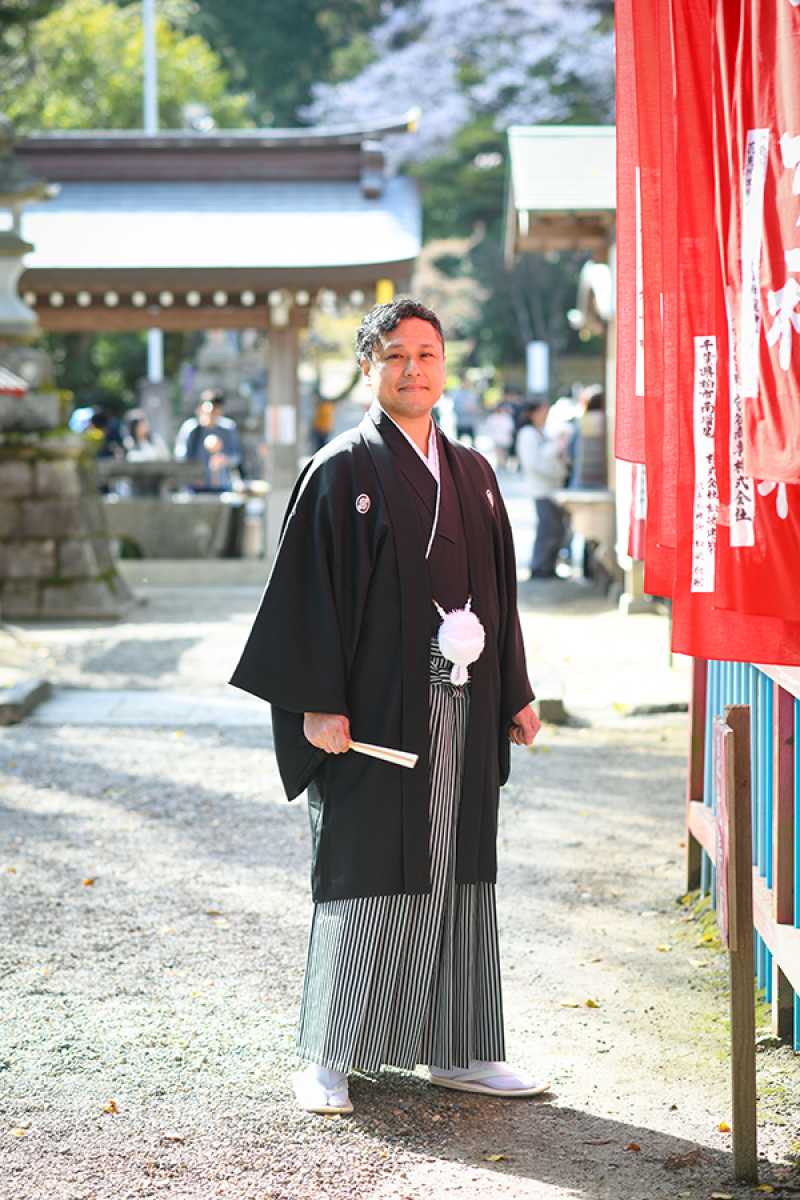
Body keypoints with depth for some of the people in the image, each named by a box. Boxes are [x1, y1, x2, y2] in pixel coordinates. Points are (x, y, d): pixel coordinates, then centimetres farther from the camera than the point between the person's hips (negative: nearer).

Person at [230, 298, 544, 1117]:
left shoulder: (472, 475, 12)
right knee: (359, 872, -1)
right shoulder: (341, 472, -5)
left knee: (456, 871, 9)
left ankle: (458, 1050, 18)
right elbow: (309, 590, -8)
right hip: (374, 710, -5)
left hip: (459, 711, 6)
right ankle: (327, 1059, 10)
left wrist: (515, 694, 13)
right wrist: (317, 703, -15)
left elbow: (499, 589, 17)